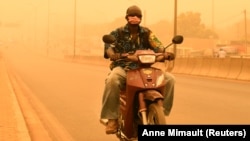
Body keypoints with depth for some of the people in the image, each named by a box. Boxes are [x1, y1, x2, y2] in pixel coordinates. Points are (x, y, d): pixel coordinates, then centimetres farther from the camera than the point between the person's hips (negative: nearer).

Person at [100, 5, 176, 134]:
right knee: (112, 80, -40)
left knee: (169, 78, -19)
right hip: (122, 67, -3)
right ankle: (112, 117, -28)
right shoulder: (118, 33, 5)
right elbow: (109, 45, -12)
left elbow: (157, 45, -4)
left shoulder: (146, 33, 11)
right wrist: (112, 54, -37)